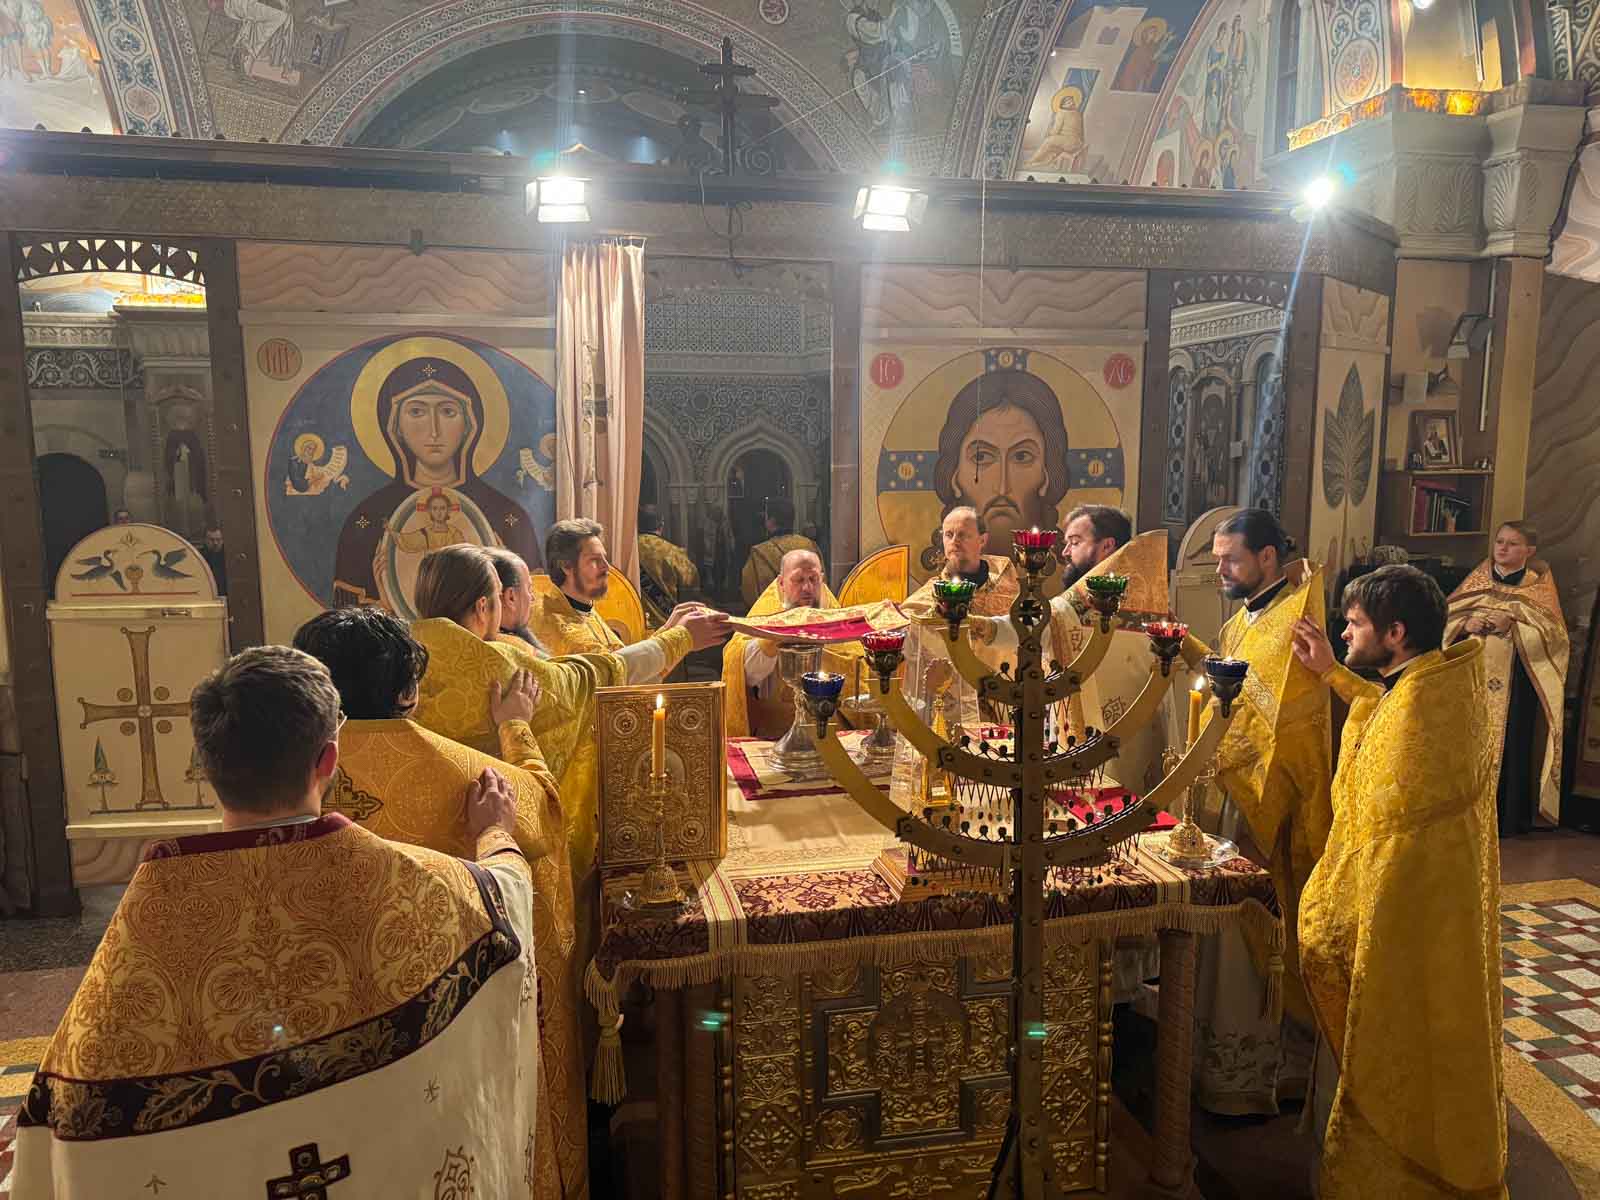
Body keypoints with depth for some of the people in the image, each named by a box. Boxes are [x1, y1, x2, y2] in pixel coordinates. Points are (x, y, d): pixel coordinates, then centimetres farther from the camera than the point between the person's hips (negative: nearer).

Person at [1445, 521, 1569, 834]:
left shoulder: (1540, 585, 1)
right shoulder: (1476, 579, 9)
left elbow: (1552, 634, -8)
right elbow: (1445, 620, 7)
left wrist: (1513, 625, -20)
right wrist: (1465, 624, -13)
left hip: (1515, 682, -3)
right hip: (1472, 676, 3)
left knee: (1510, 745, 0)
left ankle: (1506, 818, 12)